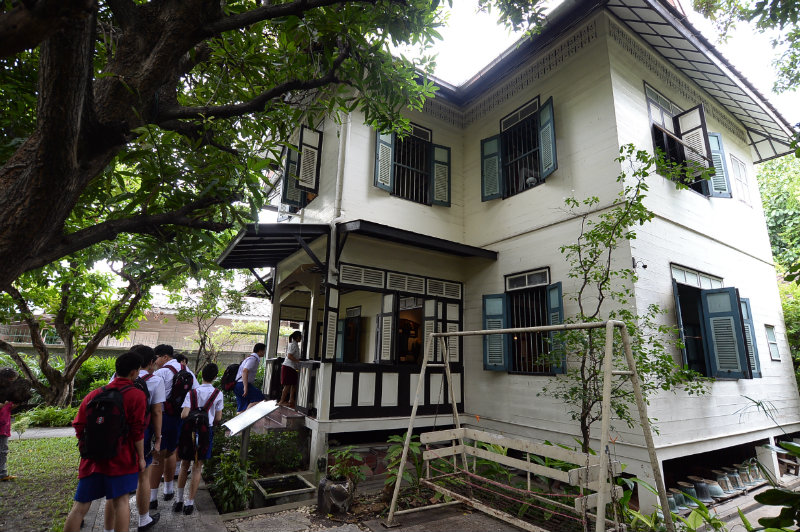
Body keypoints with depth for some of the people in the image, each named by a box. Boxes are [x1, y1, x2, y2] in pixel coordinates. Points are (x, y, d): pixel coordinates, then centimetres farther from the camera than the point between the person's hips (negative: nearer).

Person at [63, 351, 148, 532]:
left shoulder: (95, 393, 6)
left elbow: (78, 426, 8)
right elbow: (137, 431, -10)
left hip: (93, 458, 4)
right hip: (121, 459, -4)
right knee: (120, 500, 5)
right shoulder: (136, 395, -9)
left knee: (80, 505, 12)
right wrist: (141, 457, 0)